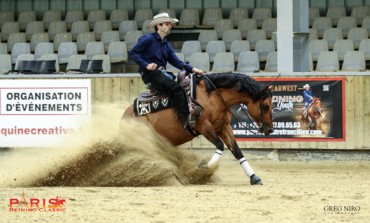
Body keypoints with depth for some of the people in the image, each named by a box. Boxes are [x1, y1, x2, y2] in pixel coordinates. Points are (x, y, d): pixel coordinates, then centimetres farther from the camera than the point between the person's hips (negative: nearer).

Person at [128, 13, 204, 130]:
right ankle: (186, 119, -35)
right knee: (175, 87, -28)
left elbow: (176, 62, 12)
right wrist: (146, 65, -19)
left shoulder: (166, 44, 18)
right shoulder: (148, 39, -4)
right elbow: (132, 53, -8)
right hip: (150, 74, -9)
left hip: (162, 73, 9)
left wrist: (192, 69, -3)